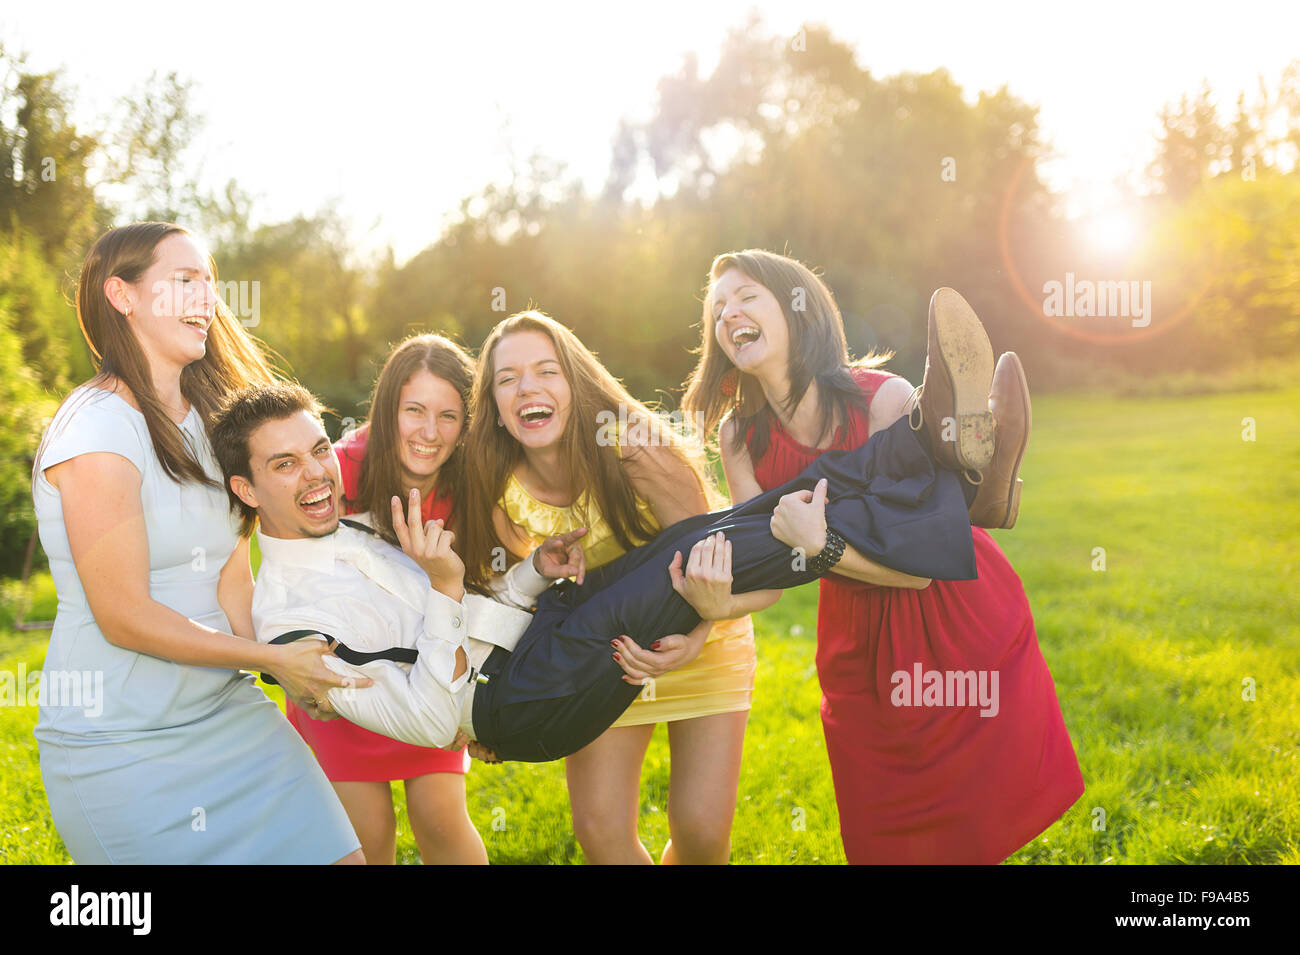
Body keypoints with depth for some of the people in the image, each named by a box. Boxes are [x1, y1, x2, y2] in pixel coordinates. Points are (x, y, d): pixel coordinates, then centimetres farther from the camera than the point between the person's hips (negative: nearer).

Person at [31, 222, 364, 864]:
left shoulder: (204, 419, 10)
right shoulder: (98, 429, -16)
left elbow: (230, 573, 4)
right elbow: (125, 617, -17)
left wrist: (306, 672, -11)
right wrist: (272, 658, -10)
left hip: (226, 708, 7)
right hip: (122, 743, -7)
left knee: (335, 852, 0)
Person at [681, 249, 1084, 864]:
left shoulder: (885, 399, -21)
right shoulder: (740, 436, -7)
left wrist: (823, 542, -41)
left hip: (966, 621, -4)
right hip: (858, 645, 4)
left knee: (976, 831, 3)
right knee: (881, 839, 12)